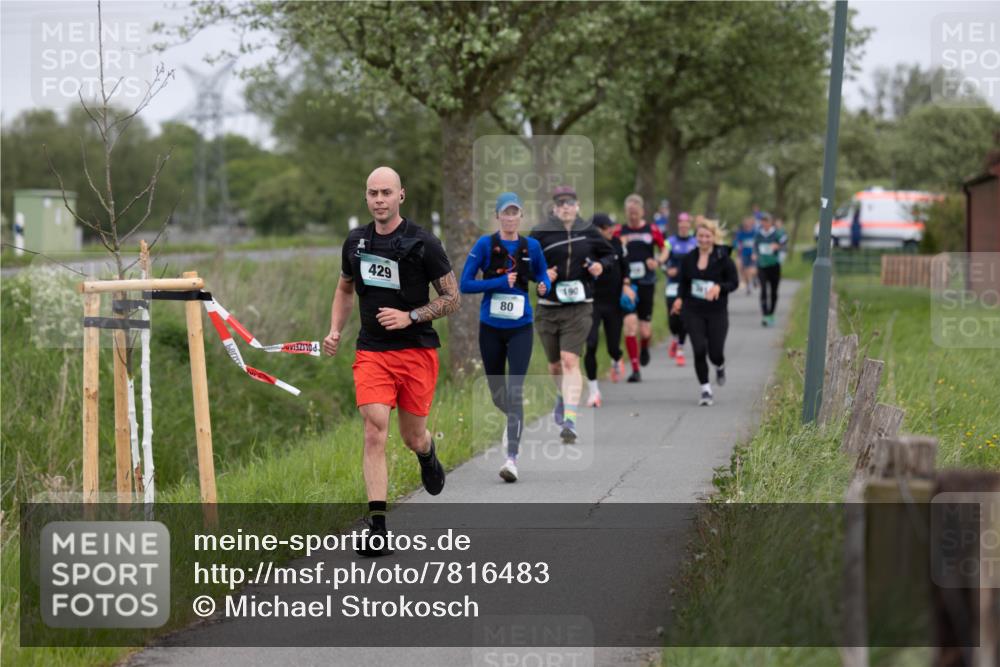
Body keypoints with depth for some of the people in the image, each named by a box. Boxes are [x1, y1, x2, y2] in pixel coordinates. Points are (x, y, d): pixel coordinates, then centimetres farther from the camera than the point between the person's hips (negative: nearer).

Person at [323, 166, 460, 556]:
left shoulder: (423, 243, -6)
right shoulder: (355, 243, 7)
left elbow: (452, 299, -2)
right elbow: (345, 289, 24)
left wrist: (410, 317, -15)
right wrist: (335, 332, 9)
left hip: (416, 351, -2)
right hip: (371, 352, 2)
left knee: (413, 438, 8)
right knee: (375, 433, -13)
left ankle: (427, 454, 49)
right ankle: (377, 530, -16)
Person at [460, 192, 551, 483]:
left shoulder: (531, 246, 0)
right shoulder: (485, 245, -5)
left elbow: (543, 275, 17)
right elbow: (465, 285, -7)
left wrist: (544, 287, -7)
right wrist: (500, 282, -18)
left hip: (520, 328, -1)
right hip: (490, 327, 1)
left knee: (515, 391, -15)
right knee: (497, 392, 13)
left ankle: (512, 458, -20)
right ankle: (513, 420, 49)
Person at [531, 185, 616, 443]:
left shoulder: (588, 232, 4)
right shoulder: (540, 233, -1)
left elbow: (609, 254, 19)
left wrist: (601, 265, -2)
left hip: (579, 308, -1)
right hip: (548, 308, 1)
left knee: (570, 362, -16)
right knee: (555, 365, 14)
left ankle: (570, 420, -19)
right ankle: (562, 396, 48)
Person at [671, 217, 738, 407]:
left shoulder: (723, 259, -6)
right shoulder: (689, 259, 3)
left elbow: (734, 282, -2)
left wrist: (719, 287, -21)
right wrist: (680, 298, -2)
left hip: (717, 312, -2)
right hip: (693, 312, 2)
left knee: (715, 353, -2)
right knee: (699, 350, -10)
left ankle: (720, 367, 38)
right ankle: (706, 390, 2)